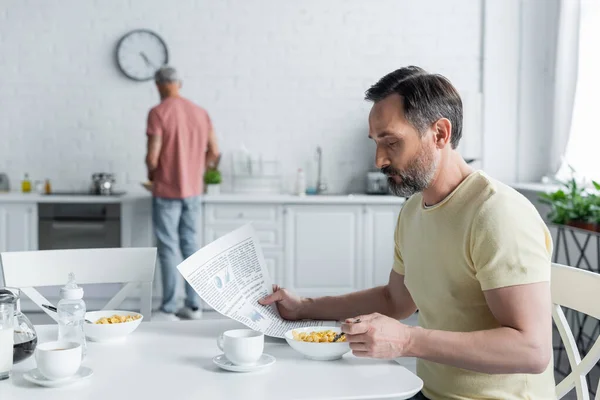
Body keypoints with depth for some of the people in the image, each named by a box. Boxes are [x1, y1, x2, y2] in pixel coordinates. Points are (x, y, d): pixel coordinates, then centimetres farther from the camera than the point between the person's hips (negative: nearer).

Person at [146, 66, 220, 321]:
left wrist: (152, 174, 4)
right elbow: (213, 152, 8)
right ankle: (193, 305, 16)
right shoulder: (200, 112, 6)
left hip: (167, 191, -5)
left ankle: (168, 310, 5)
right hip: (193, 191, 6)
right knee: (189, 244, 13)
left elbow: (153, 157, -16)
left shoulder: (158, 113, -12)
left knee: (168, 248, 0)